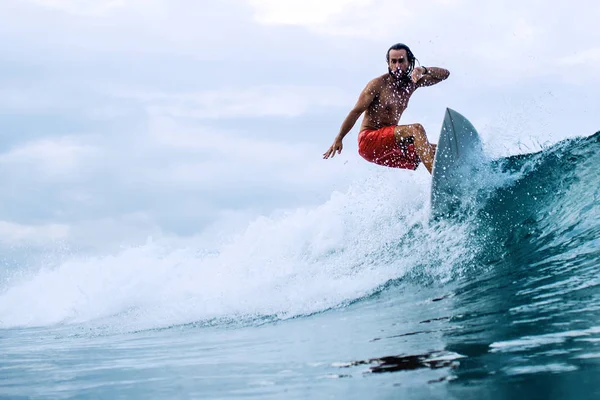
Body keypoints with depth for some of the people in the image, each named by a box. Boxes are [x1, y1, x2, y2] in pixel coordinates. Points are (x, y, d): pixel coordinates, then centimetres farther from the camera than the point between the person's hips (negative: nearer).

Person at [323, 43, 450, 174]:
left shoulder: (412, 84, 9)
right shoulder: (378, 84, -7)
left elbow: (444, 74, 7)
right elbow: (356, 112, -8)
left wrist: (424, 70, -13)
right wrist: (338, 139, -14)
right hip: (369, 141, -7)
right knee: (417, 129, -27)